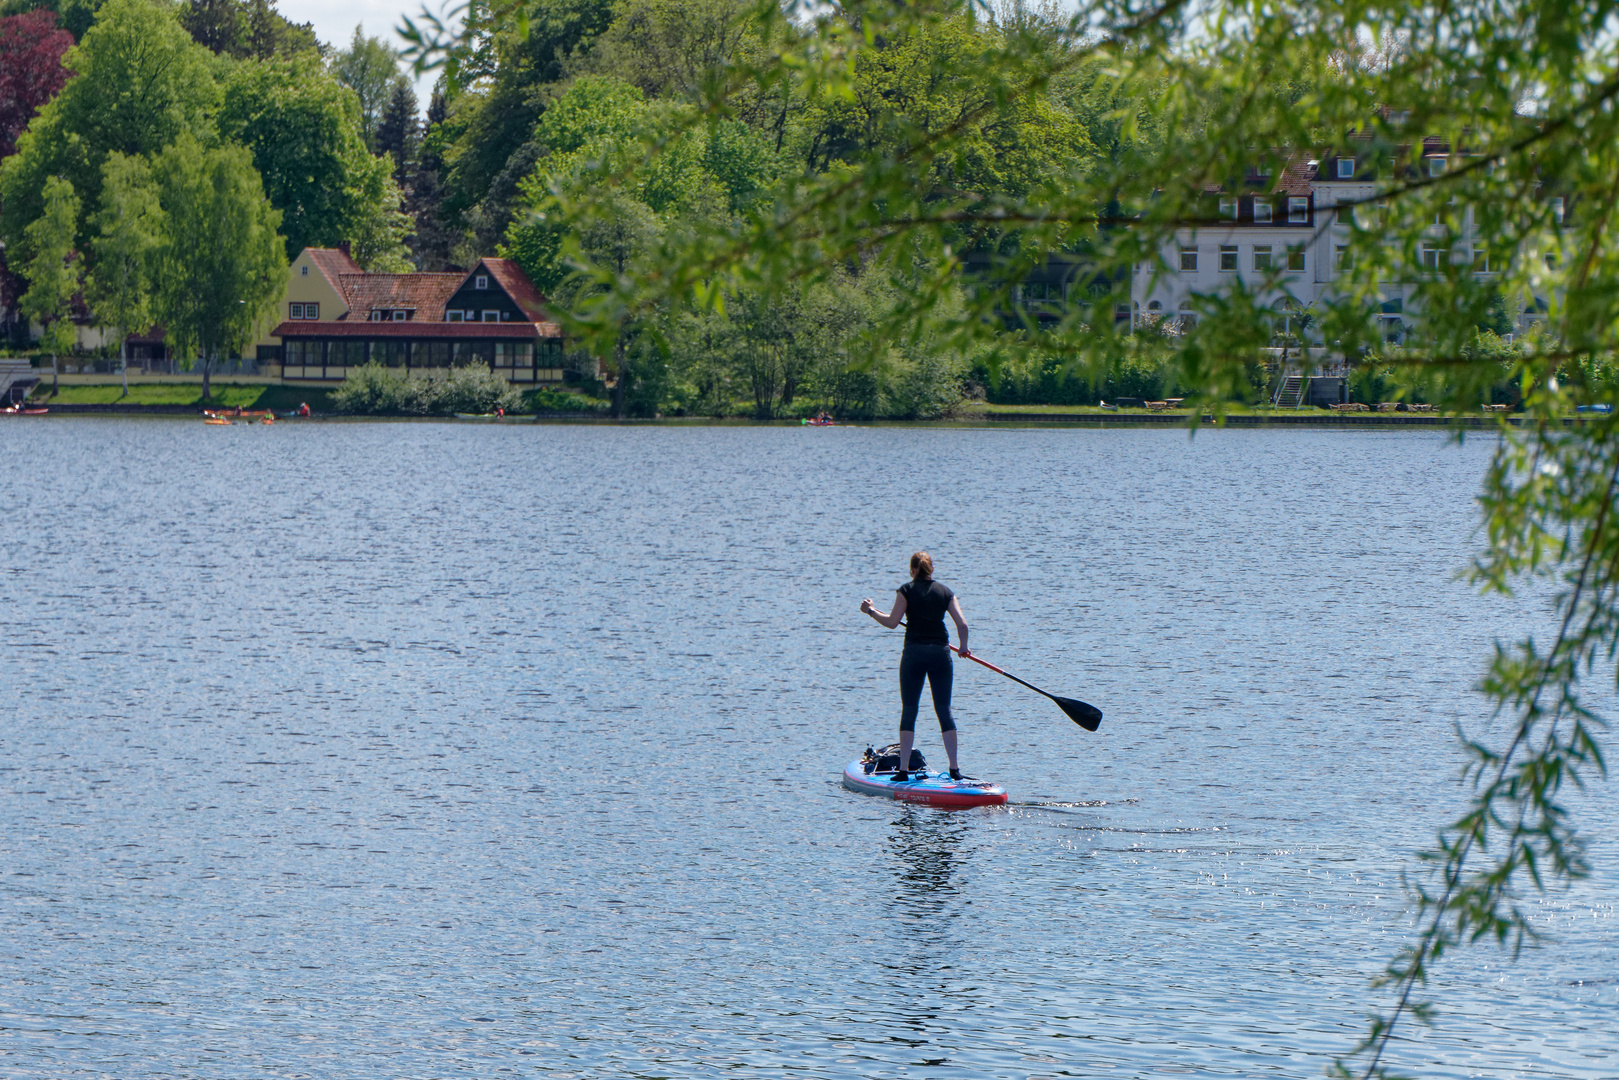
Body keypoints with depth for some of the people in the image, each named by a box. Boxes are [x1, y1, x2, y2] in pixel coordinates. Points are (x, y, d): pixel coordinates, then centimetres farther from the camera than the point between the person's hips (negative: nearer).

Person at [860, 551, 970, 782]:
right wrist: (963, 647, 18)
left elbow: (892, 622, -8)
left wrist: (871, 610, 7)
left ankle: (904, 769, -2)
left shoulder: (906, 590, 0)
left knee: (909, 712, 2)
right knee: (944, 711, 8)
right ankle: (955, 769, 6)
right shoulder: (945, 592, 8)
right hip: (940, 652, 2)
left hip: (914, 652, -2)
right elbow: (962, 624, 1)